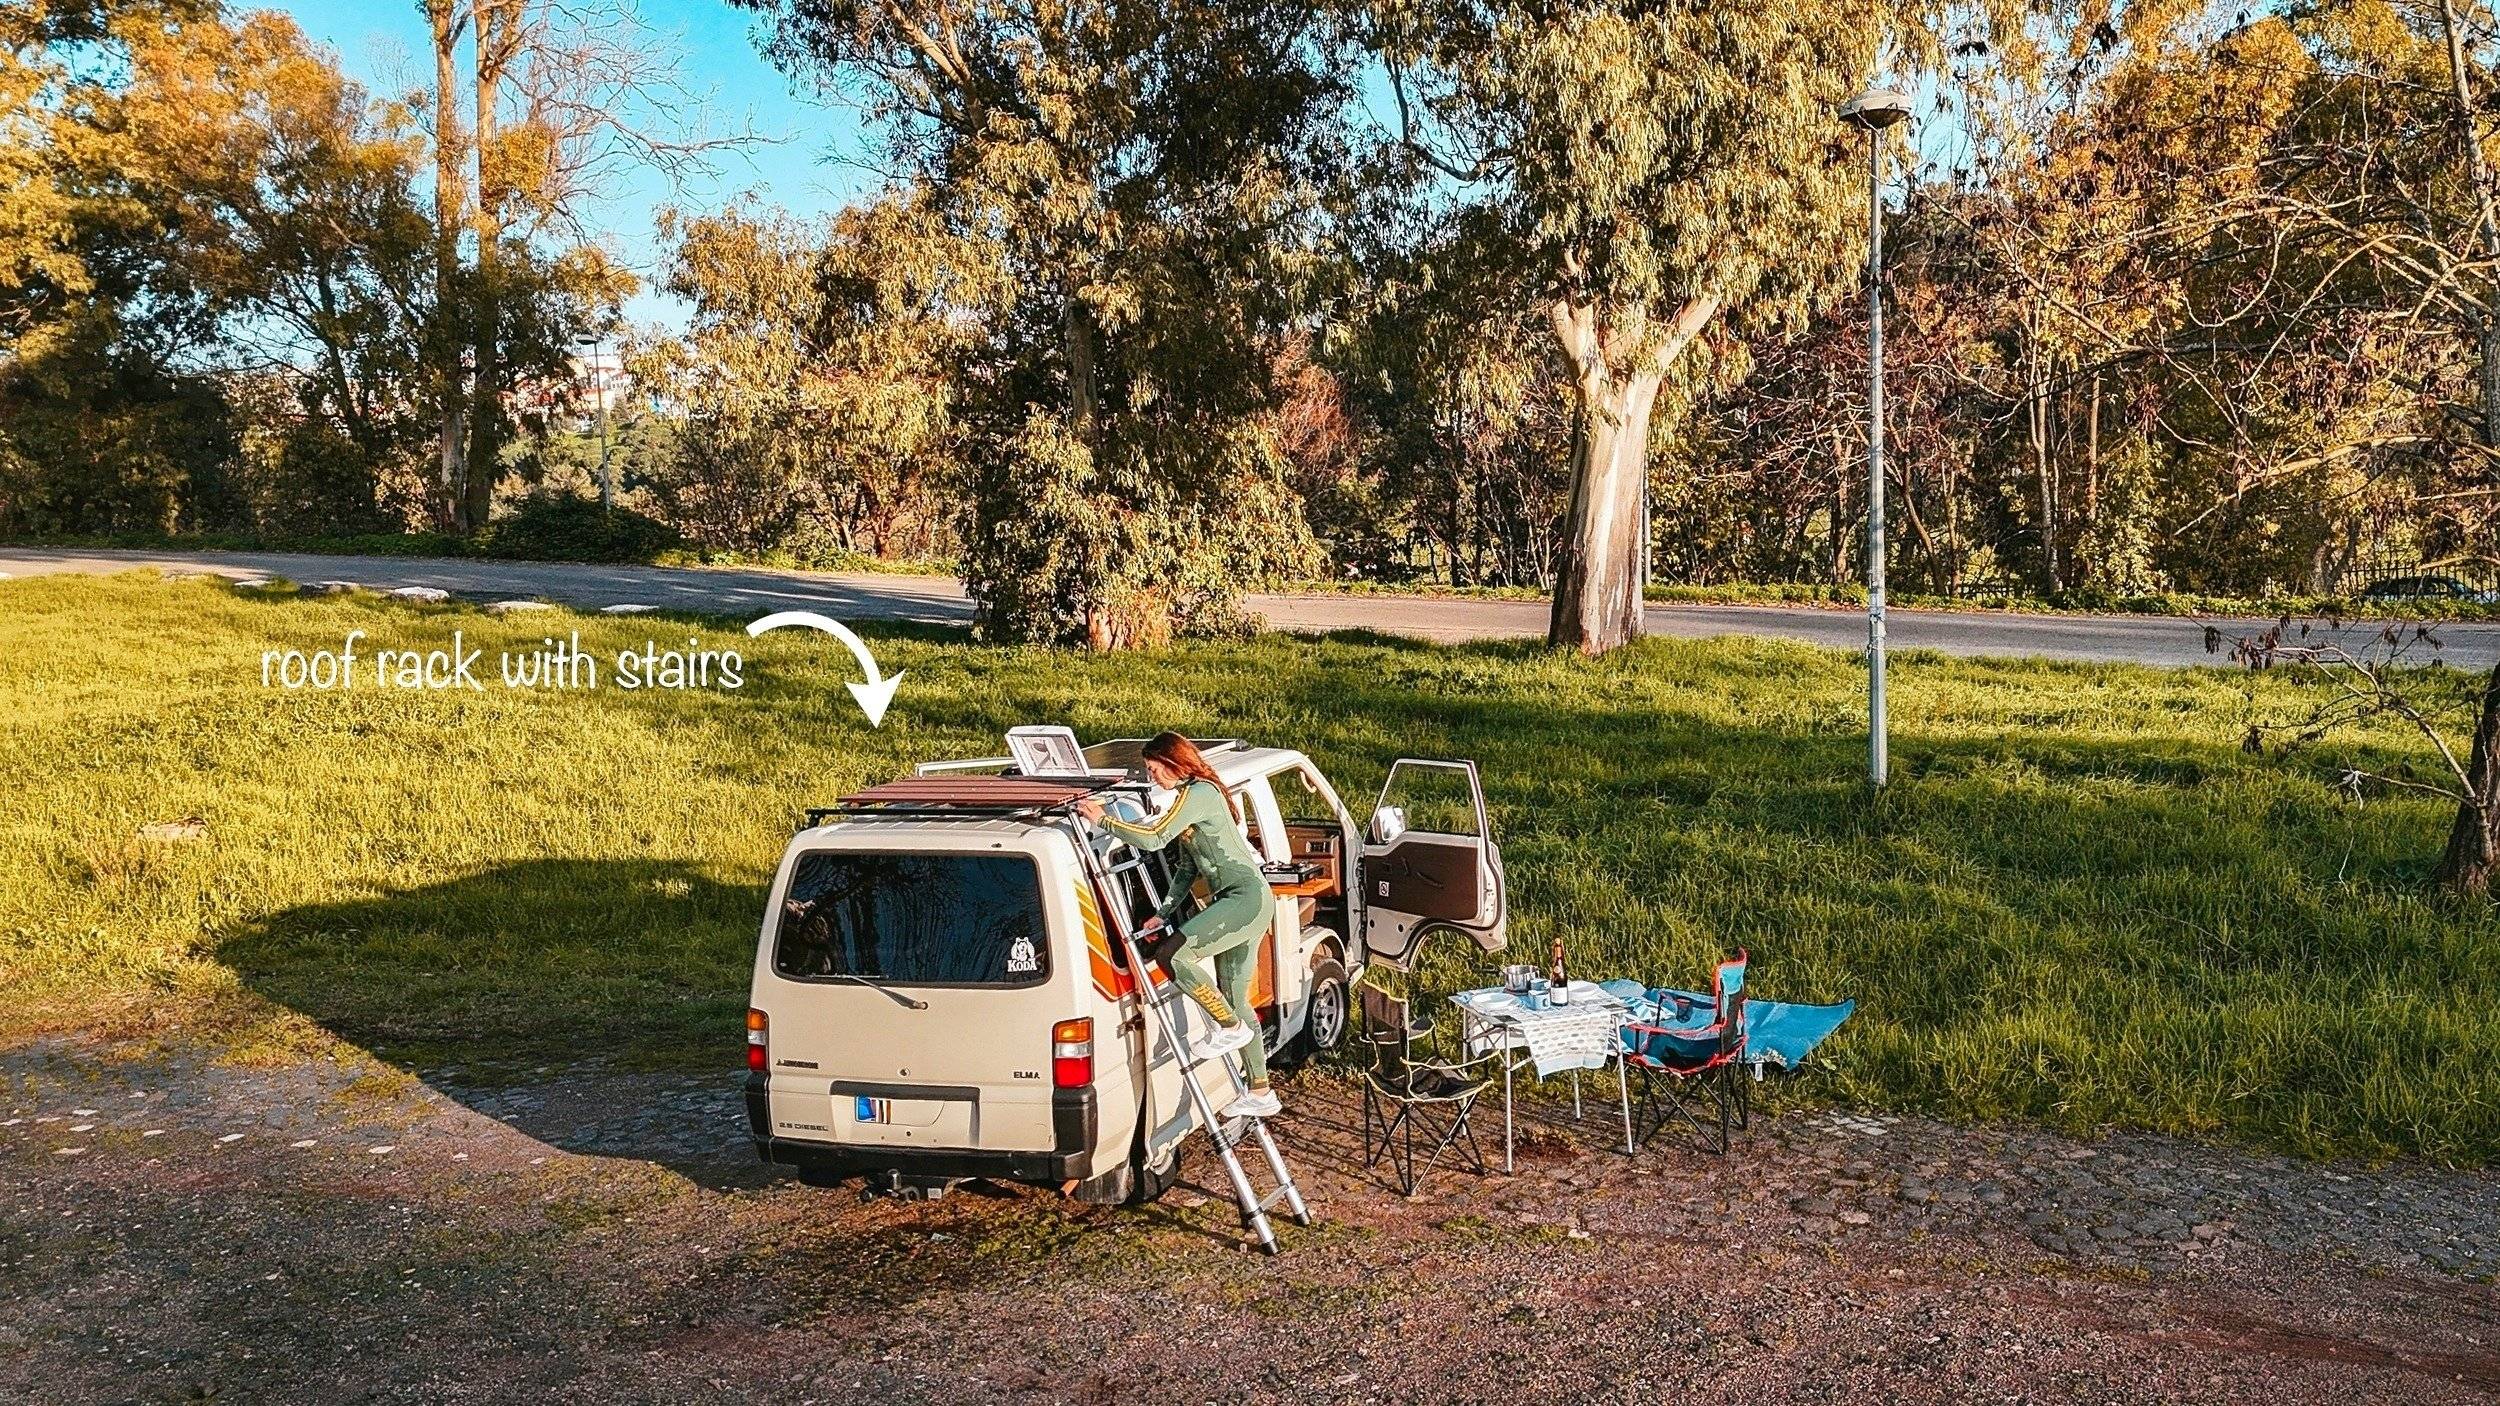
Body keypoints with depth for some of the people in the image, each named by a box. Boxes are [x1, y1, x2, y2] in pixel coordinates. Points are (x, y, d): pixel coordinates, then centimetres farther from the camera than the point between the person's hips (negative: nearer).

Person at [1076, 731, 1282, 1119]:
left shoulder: (1198, 793, -12)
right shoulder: (1196, 795, 20)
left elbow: (1154, 838, -23)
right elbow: (1188, 865, 21)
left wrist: (1103, 819, -17)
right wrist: (1165, 911, 14)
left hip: (1247, 898, -11)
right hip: (1238, 901, 11)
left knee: (1175, 955, -22)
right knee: (1234, 999, 12)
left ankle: (1231, 1027, -7)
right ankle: (1260, 1091, 19)